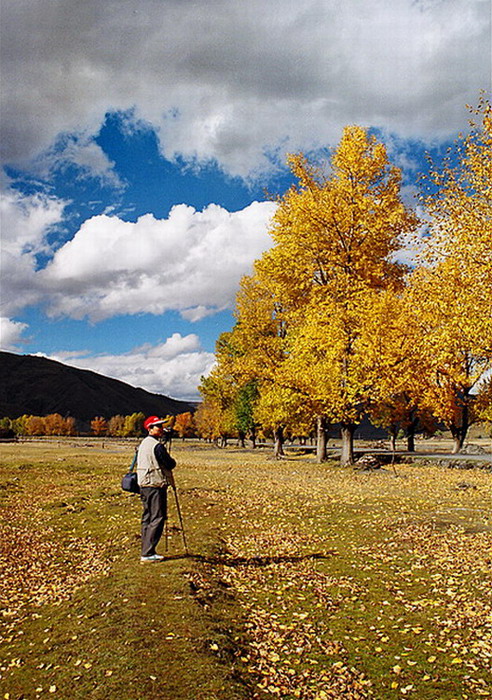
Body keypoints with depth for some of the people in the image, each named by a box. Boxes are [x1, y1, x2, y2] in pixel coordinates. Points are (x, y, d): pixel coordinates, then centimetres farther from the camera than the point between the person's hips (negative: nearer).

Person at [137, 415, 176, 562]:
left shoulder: (143, 444, 14)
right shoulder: (157, 446, -16)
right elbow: (171, 464, -13)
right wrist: (171, 460, 10)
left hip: (144, 485, 10)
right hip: (156, 485, -10)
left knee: (147, 518, 13)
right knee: (157, 519, -5)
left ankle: (146, 551, 18)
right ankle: (147, 553, -5)